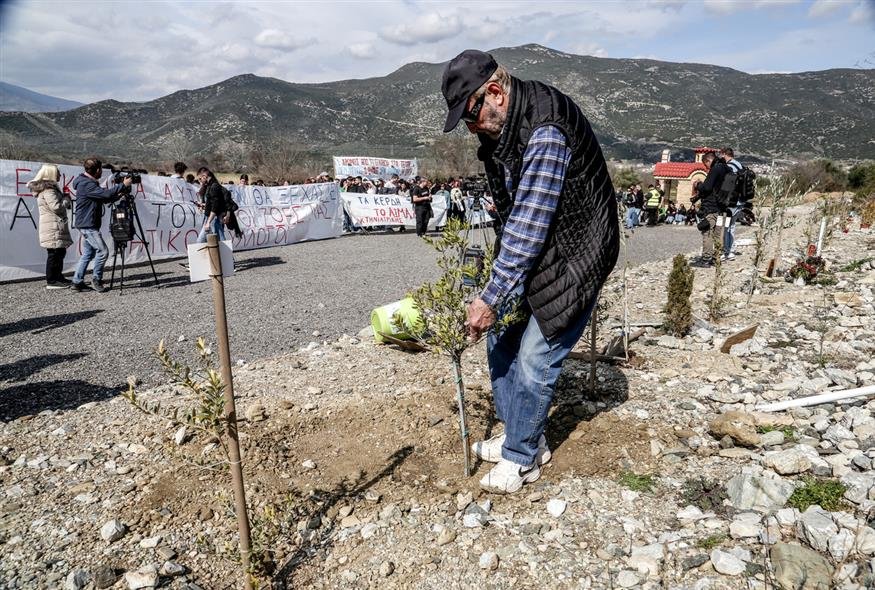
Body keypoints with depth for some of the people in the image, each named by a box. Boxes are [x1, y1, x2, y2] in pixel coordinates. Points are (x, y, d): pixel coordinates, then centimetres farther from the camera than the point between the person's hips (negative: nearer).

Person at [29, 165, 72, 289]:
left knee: (60, 251, 15)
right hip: (53, 228, -10)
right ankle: (51, 281, -4)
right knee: (54, 253, -7)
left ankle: (58, 277, 23)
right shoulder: (48, 189, -14)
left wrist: (64, 197, 8)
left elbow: (56, 203, 24)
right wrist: (67, 199, -5)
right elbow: (57, 207, -20)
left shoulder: (48, 187, 19)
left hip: (56, 227, 10)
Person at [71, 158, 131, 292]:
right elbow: (106, 194, -28)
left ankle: (77, 282, 14)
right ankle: (96, 280, 2)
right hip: (87, 224, -10)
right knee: (103, 251, -9)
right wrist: (123, 185, -19)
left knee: (88, 253, 11)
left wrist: (119, 194, 6)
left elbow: (105, 199, 19)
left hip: (87, 224, 10)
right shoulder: (86, 185, -17)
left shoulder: (90, 183, 16)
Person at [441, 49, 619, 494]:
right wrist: (495, 292, 6)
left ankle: (521, 458, 15)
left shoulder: (546, 132, -27)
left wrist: (491, 297, -26)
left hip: (573, 258, -9)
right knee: (500, 339, 11)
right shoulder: (502, 128, 3)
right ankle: (522, 438, 27)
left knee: (535, 359, -6)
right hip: (529, 256, 9)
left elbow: (530, 224, -29)